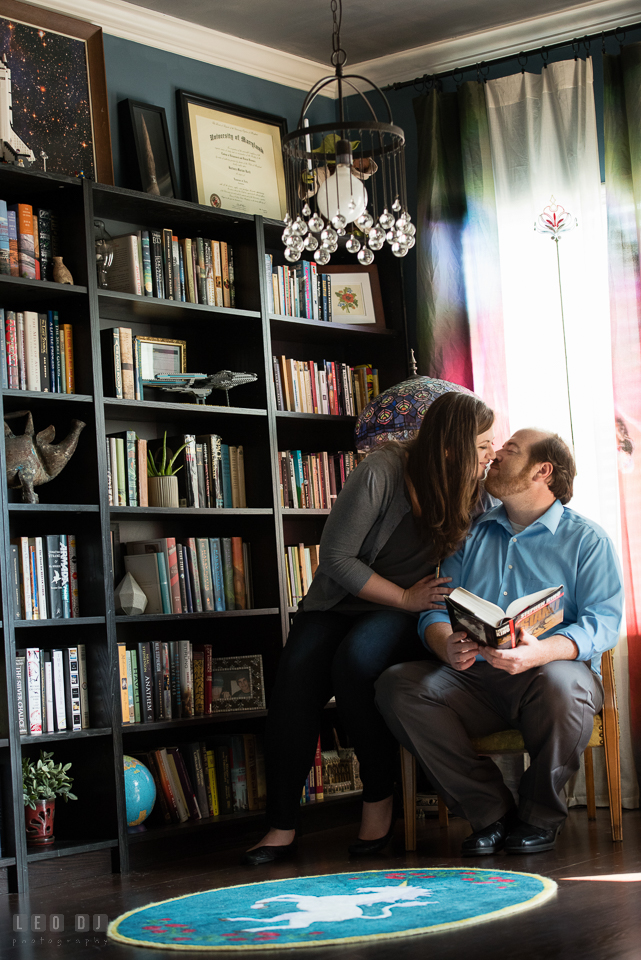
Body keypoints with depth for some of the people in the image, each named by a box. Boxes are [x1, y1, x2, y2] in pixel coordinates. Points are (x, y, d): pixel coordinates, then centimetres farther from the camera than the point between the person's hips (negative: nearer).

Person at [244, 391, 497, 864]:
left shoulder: (474, 490, -4)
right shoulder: (382, 472, -16)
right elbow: (337, 557, -14)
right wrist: (406, 598, -15)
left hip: (408, 613, 1)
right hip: (341, 602, 0)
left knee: (357, 657, -34)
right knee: (297, 673, -30)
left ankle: (379, 802, -20)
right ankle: (281, 826, -24)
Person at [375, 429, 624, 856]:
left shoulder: (587, 539, 8)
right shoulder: (471, 533, 21)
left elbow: (604, 620, -6)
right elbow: (436, 608, 12)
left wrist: (540, 652, -26)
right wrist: (447, 646, -15)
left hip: (551, 668, -4)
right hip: (473, 678, 4)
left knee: (559, 684, -39)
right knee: (397, 685, -22)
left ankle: (540, 815, -10)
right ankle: (491, 811, -13)